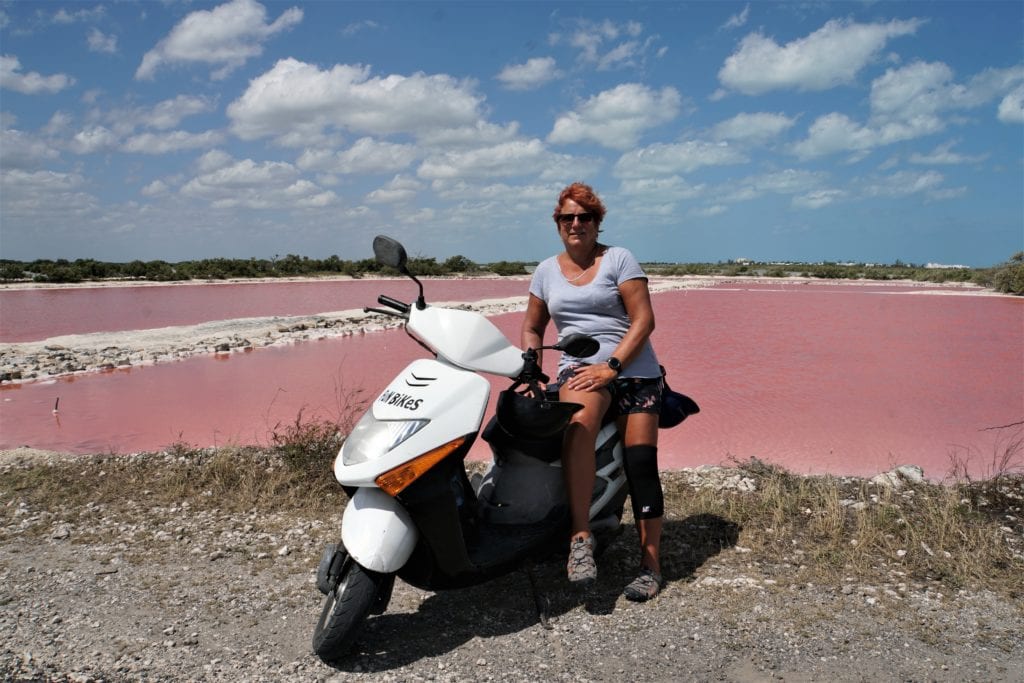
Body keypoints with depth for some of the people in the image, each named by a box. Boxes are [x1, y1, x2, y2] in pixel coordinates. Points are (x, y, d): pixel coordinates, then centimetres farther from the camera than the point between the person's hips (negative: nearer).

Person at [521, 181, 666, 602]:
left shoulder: (618, 259, 2)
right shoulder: (546, 271, 15)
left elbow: (643, 320, -5)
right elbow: (532, 327, 23)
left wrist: (611, 366, -16)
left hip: (633, 368, -1)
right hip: (578, 366, 1)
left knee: (641, 464, -8)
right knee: (579, 423, -33)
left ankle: (650, 564, 5)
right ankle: (580, 536, -30)